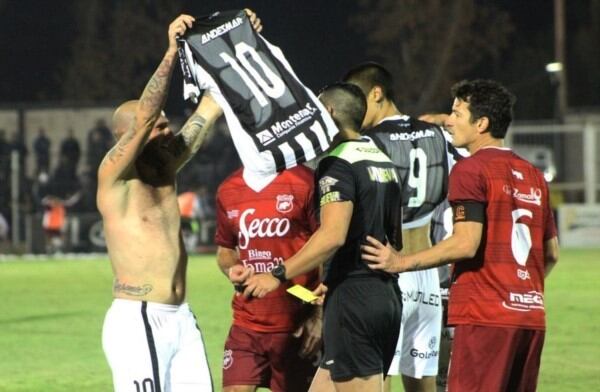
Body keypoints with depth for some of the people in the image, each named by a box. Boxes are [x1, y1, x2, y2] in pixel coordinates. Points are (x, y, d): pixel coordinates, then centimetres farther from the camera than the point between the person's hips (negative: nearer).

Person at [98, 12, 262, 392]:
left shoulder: (166, 170, 12)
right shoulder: (115, 177, -7)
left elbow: (211, 106, 12)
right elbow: (144, 115, -23)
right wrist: (172, 53, -28)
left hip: (181, 319, 8)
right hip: (137, 321, -8)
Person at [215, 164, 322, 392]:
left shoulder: (305, 183, -7)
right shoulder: (228, 190, 9)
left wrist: (320, 316, -9)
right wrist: (232, 269, -4)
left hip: (296, 327, -4)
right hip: (246, 323, 4)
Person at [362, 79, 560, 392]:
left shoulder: (471, 169, -6)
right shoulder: (532, 175, 18)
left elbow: (466, 243, -16)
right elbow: (551, 253, 21)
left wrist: (401, 263, -10)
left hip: (485, 318, -8)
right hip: (530, 316, 8)